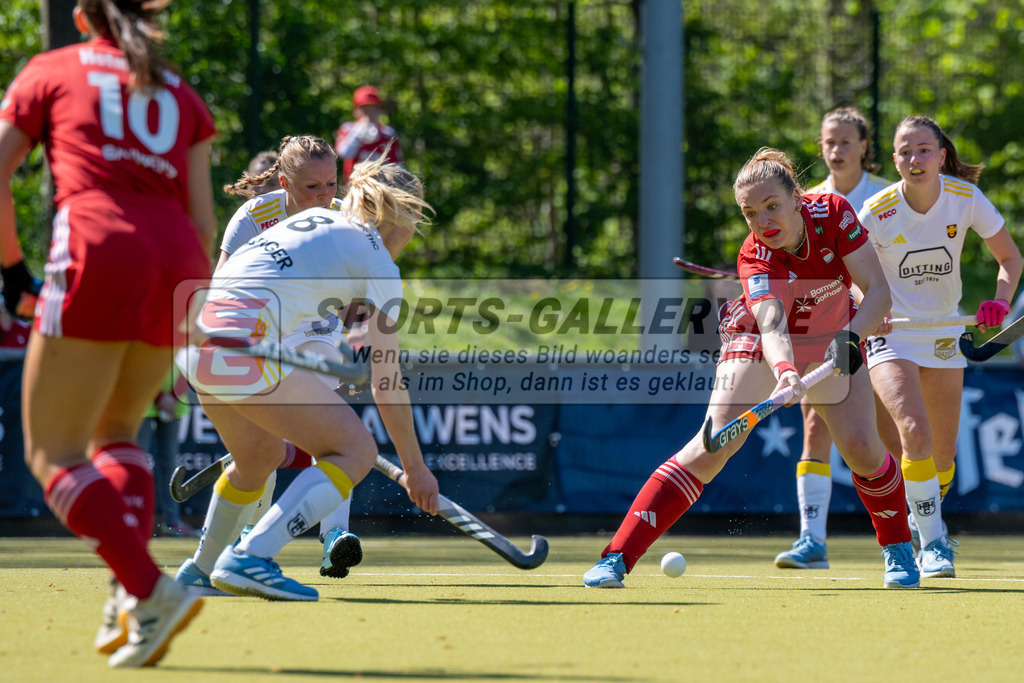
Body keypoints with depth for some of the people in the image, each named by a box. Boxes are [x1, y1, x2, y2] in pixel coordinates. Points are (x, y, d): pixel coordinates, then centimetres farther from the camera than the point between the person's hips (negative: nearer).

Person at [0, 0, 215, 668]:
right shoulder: (181, 93, 24)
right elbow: (203, 216, 16)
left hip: (98, 253, -4)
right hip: (176, 260, 4)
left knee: (54, 454, 0)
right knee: (116, 430, 23)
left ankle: (150, 588, -19)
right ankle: (130, 595, 4)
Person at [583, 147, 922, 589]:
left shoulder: (833, 213, -24)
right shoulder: (755, 257, -30)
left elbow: (878, 290, -22)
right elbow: (772, 325, -46)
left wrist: (851, 336, -39)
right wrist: (784, 372, -66)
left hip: (832, 338, 3)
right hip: (760, 342, -3)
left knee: (860, 446, -12)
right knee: (713, 447, -18)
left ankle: (898, 550, 16)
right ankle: (617, 557, -21)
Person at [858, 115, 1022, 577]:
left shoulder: (966, 198, -12)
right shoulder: (877, 212, -18)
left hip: (943, 333, 3)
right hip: (891, 335, -3)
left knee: (943, 453, 9)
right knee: (915, 433, -25)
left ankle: (928, 522, 39)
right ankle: (931, 543, -15)